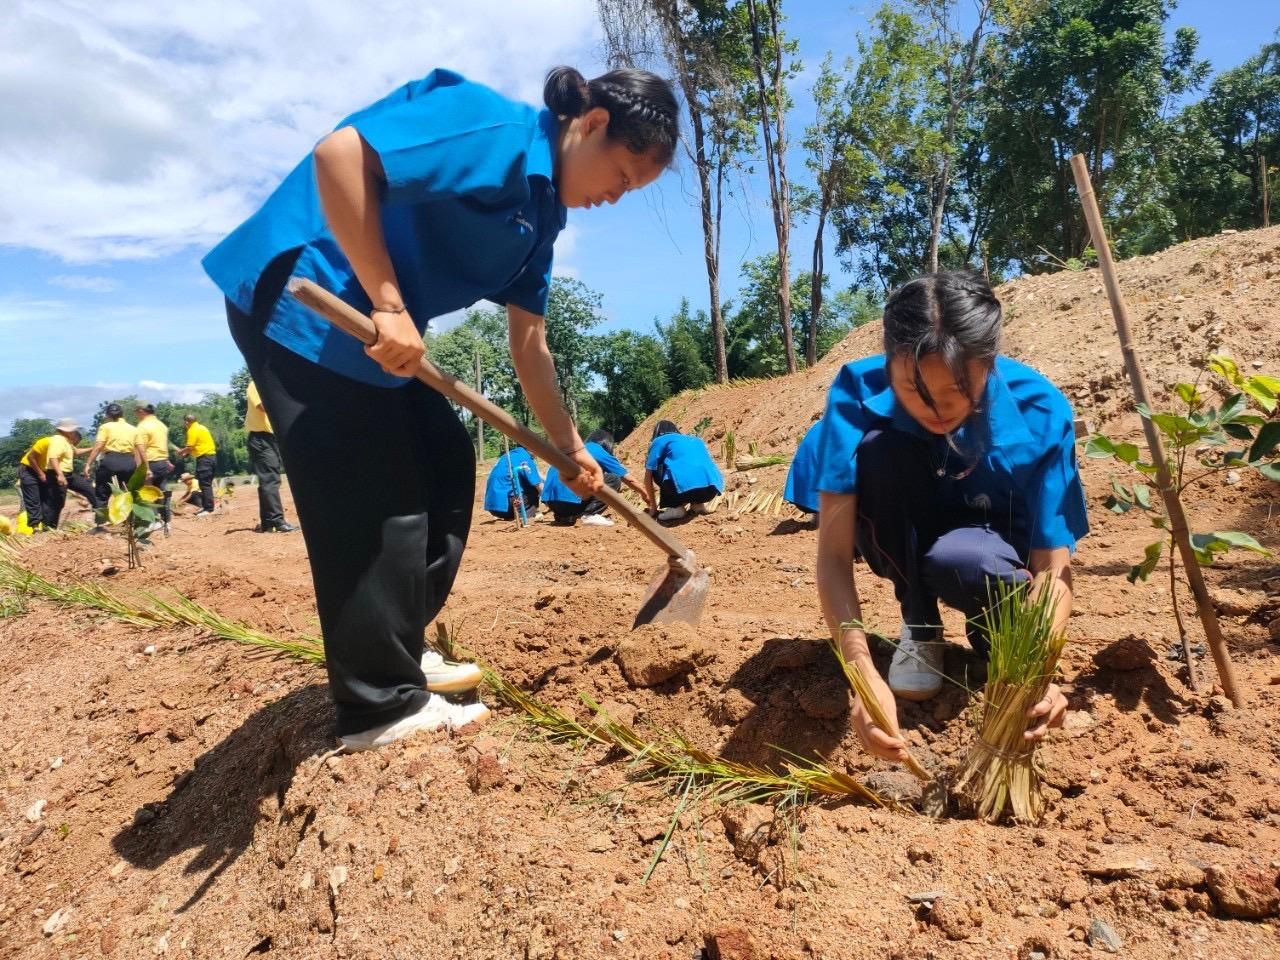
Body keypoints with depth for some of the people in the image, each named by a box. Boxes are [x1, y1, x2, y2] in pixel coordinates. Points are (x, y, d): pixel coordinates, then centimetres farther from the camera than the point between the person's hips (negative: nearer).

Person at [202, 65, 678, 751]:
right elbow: (338, 154, -27)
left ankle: (392, 647, 23)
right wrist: (388, 303, -27)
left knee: (445, 464, 11)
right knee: (378, 501, -10)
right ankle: (380, 705, 4)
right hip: (299, 298, -10)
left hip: (382, 333, 10)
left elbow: (529, 341, 13)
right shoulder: (492, 128, -16)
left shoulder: (544, 209, 12)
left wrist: (569, 448, 14)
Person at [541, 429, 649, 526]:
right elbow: (628, 479, 17)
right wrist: (645, 494, 33)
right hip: (568, 499, -7)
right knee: (615, 480, 3)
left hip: (550, 499, 7)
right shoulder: (600, 453, 9)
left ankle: (564, 516, 16)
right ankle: (591, 515, -6)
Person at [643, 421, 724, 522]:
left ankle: (676, 507, 10)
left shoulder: (660, 441, 20)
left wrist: (653, 506, 29)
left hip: (684, 485, -5)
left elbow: (648, 475, 18)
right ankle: (698, 504, 15)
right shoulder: (696, 440, 35)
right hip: (711, 490, 5)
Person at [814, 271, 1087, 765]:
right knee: (881, 446, -31)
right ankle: (919, 628, -9)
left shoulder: (1040, 410, -26)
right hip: (904, 542, 1)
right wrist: (864, 674, -46)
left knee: (957, 561, -38)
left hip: (993, 549, -1)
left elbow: (1054, 567, -25)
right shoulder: (859, 393, -29)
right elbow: (833, 554, -33)